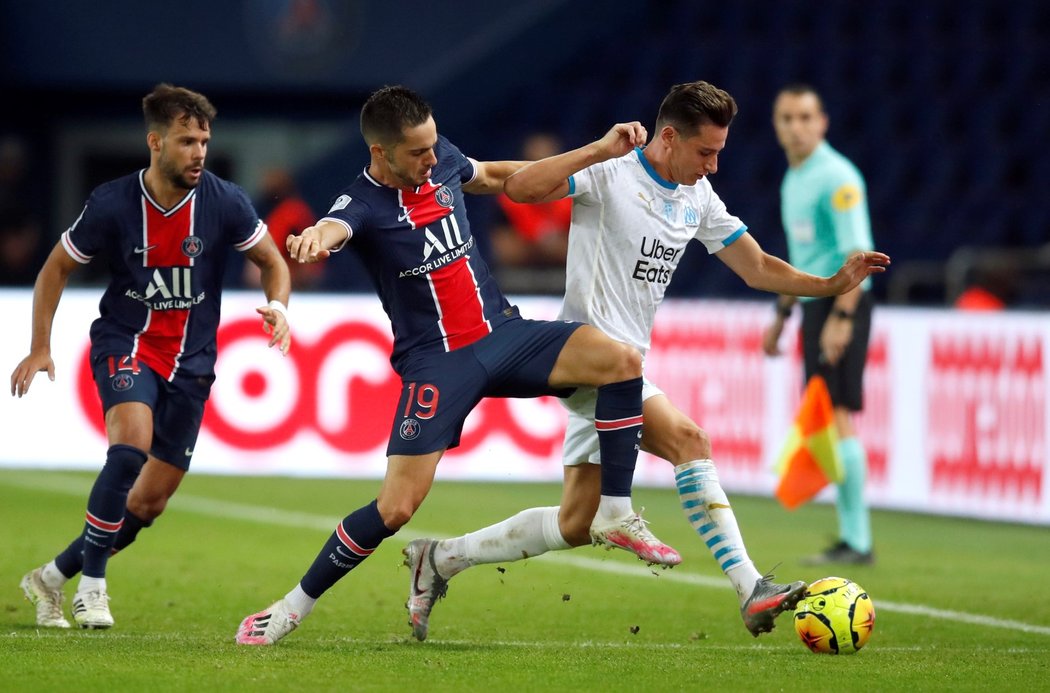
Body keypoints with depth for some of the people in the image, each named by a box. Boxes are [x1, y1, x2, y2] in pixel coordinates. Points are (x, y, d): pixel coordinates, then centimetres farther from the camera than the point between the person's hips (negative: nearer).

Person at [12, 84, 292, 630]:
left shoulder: (223, 202, -10)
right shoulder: (112, 205, -12)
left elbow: (271, 261, 5)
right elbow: (57, 268, 1)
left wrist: (277, 307, -16)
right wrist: (40, 348, -4)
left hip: (190, 360, 3)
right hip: (125, 344, -3)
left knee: (149, 503, 3)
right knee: (131, 444, -32)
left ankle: (54, 576, 23)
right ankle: (92, 583, -21)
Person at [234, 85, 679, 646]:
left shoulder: (441, 159, 4)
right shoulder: (364, 203, -15)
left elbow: (489, 176, 27)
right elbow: (335, 226, -40)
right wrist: (315, 239, -65)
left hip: (501, 332, 5)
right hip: (436, 361, -5)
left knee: (621, 360, -16)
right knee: (396, 507, -14)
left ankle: (617, 515, -3)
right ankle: (295, 605, 5)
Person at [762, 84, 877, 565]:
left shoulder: (836, 177, -13)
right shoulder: (793, 178, 16)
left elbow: (858, 252, -20)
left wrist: (841, 318, -27)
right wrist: (782, 314, 27)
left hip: (841, 303, -9)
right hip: (814, 304, 9)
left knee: (836, 419, -12)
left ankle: (857, 542, -10)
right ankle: (851, 536, 12)